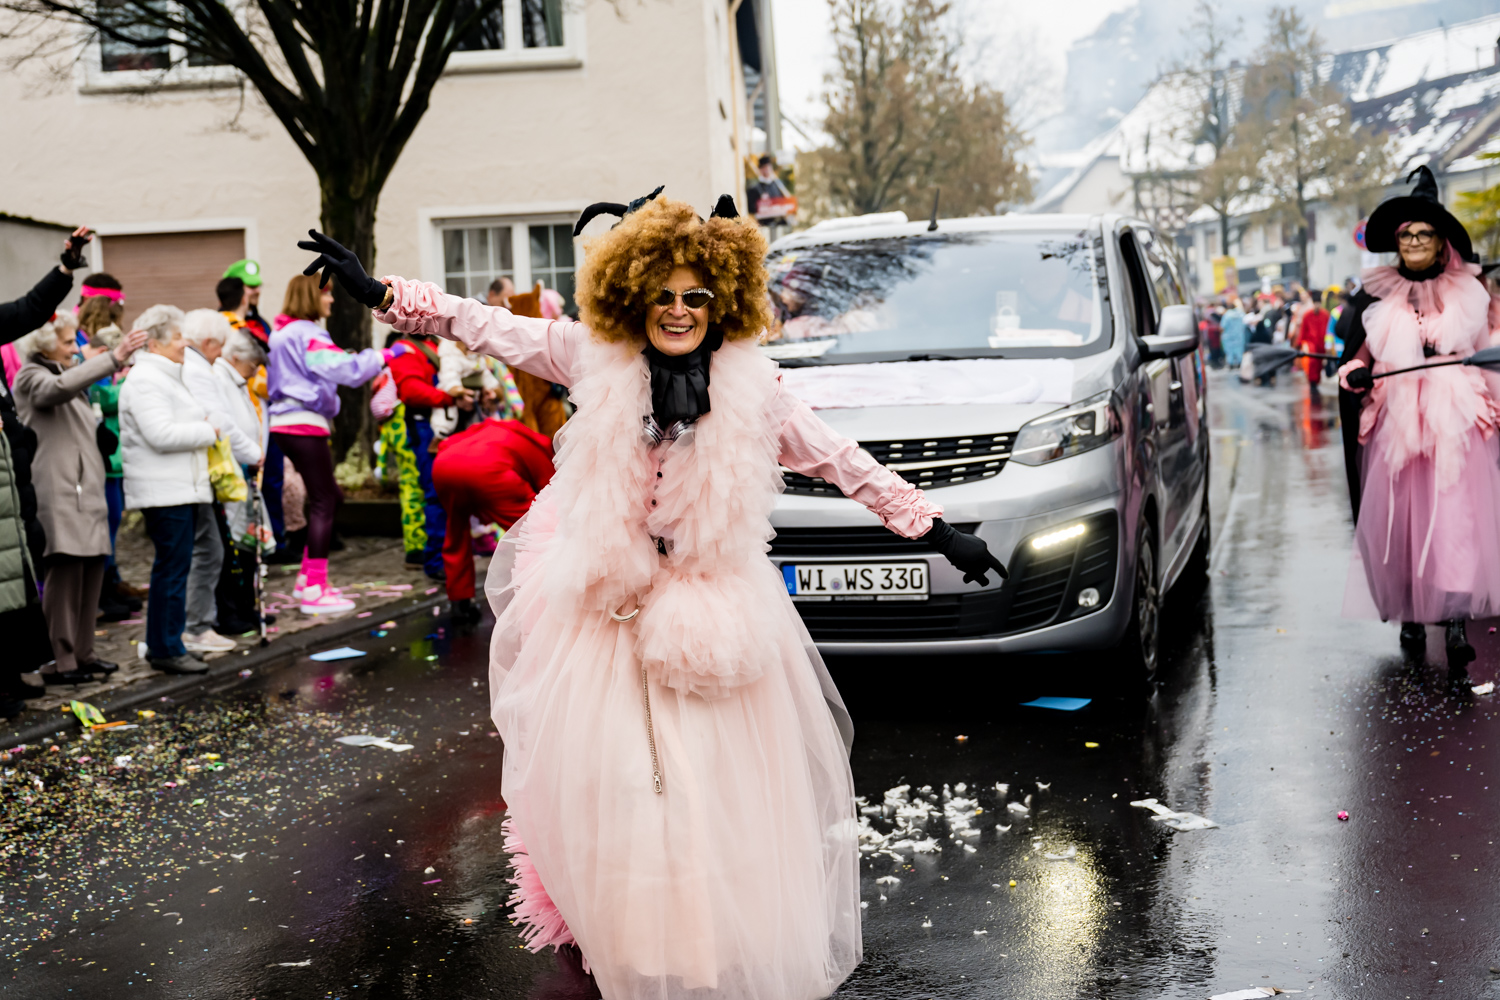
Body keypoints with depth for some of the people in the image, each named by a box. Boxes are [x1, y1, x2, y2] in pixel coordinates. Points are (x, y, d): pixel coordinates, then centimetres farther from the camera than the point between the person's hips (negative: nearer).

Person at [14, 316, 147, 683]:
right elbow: (60, 388, -26)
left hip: (87, 490, 9)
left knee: (92, 570, 6)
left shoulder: (74, 380, 25)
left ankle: (81, 652, 14)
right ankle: (59, 661, -9)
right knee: (65, 570, -11)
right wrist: (113, 359, -31)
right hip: (58, 491, -8)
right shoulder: (31, 377, -2)